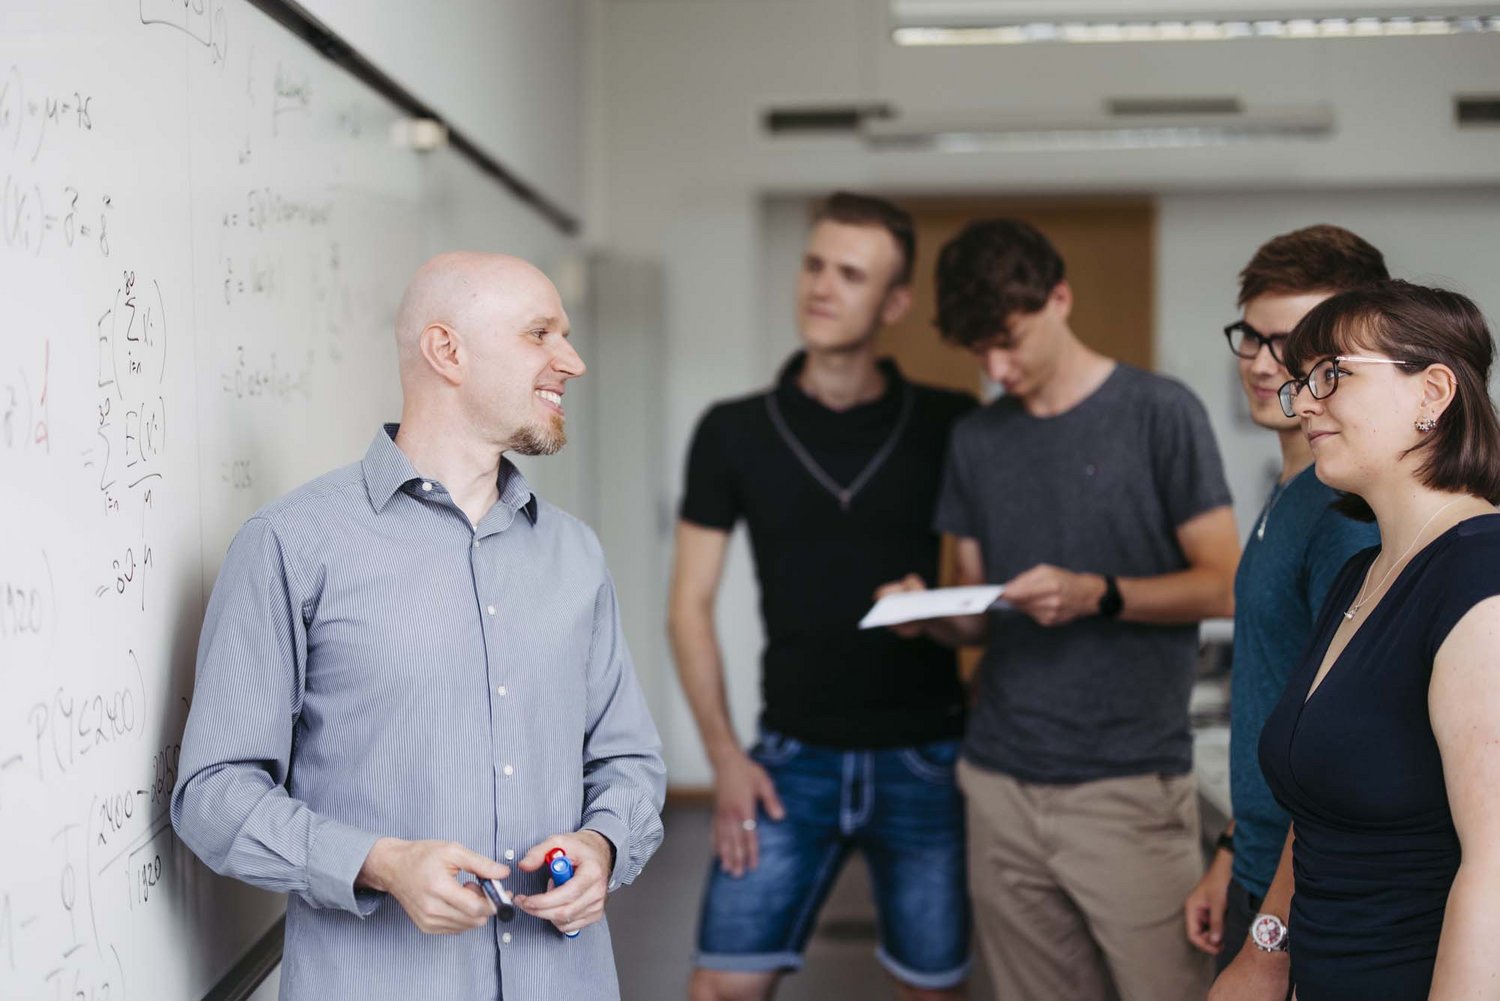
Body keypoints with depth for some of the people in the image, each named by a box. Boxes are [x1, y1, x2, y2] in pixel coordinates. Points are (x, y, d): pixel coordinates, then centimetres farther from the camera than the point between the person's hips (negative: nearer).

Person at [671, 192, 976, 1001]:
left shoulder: (950, 428, 0)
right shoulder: (734, 432, 2)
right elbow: (691, 605, 4)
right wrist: (723, 755, -4)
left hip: (925, 756, 0)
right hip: (795, 755, 1)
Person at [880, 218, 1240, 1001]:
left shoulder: (1159, 413, -2)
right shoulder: (976, 439, 13)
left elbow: (1222, 584, -3)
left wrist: (1098, 595, -19)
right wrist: (931, 615, -5)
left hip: (1128, 786, -4)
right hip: (1002, 785, 4)